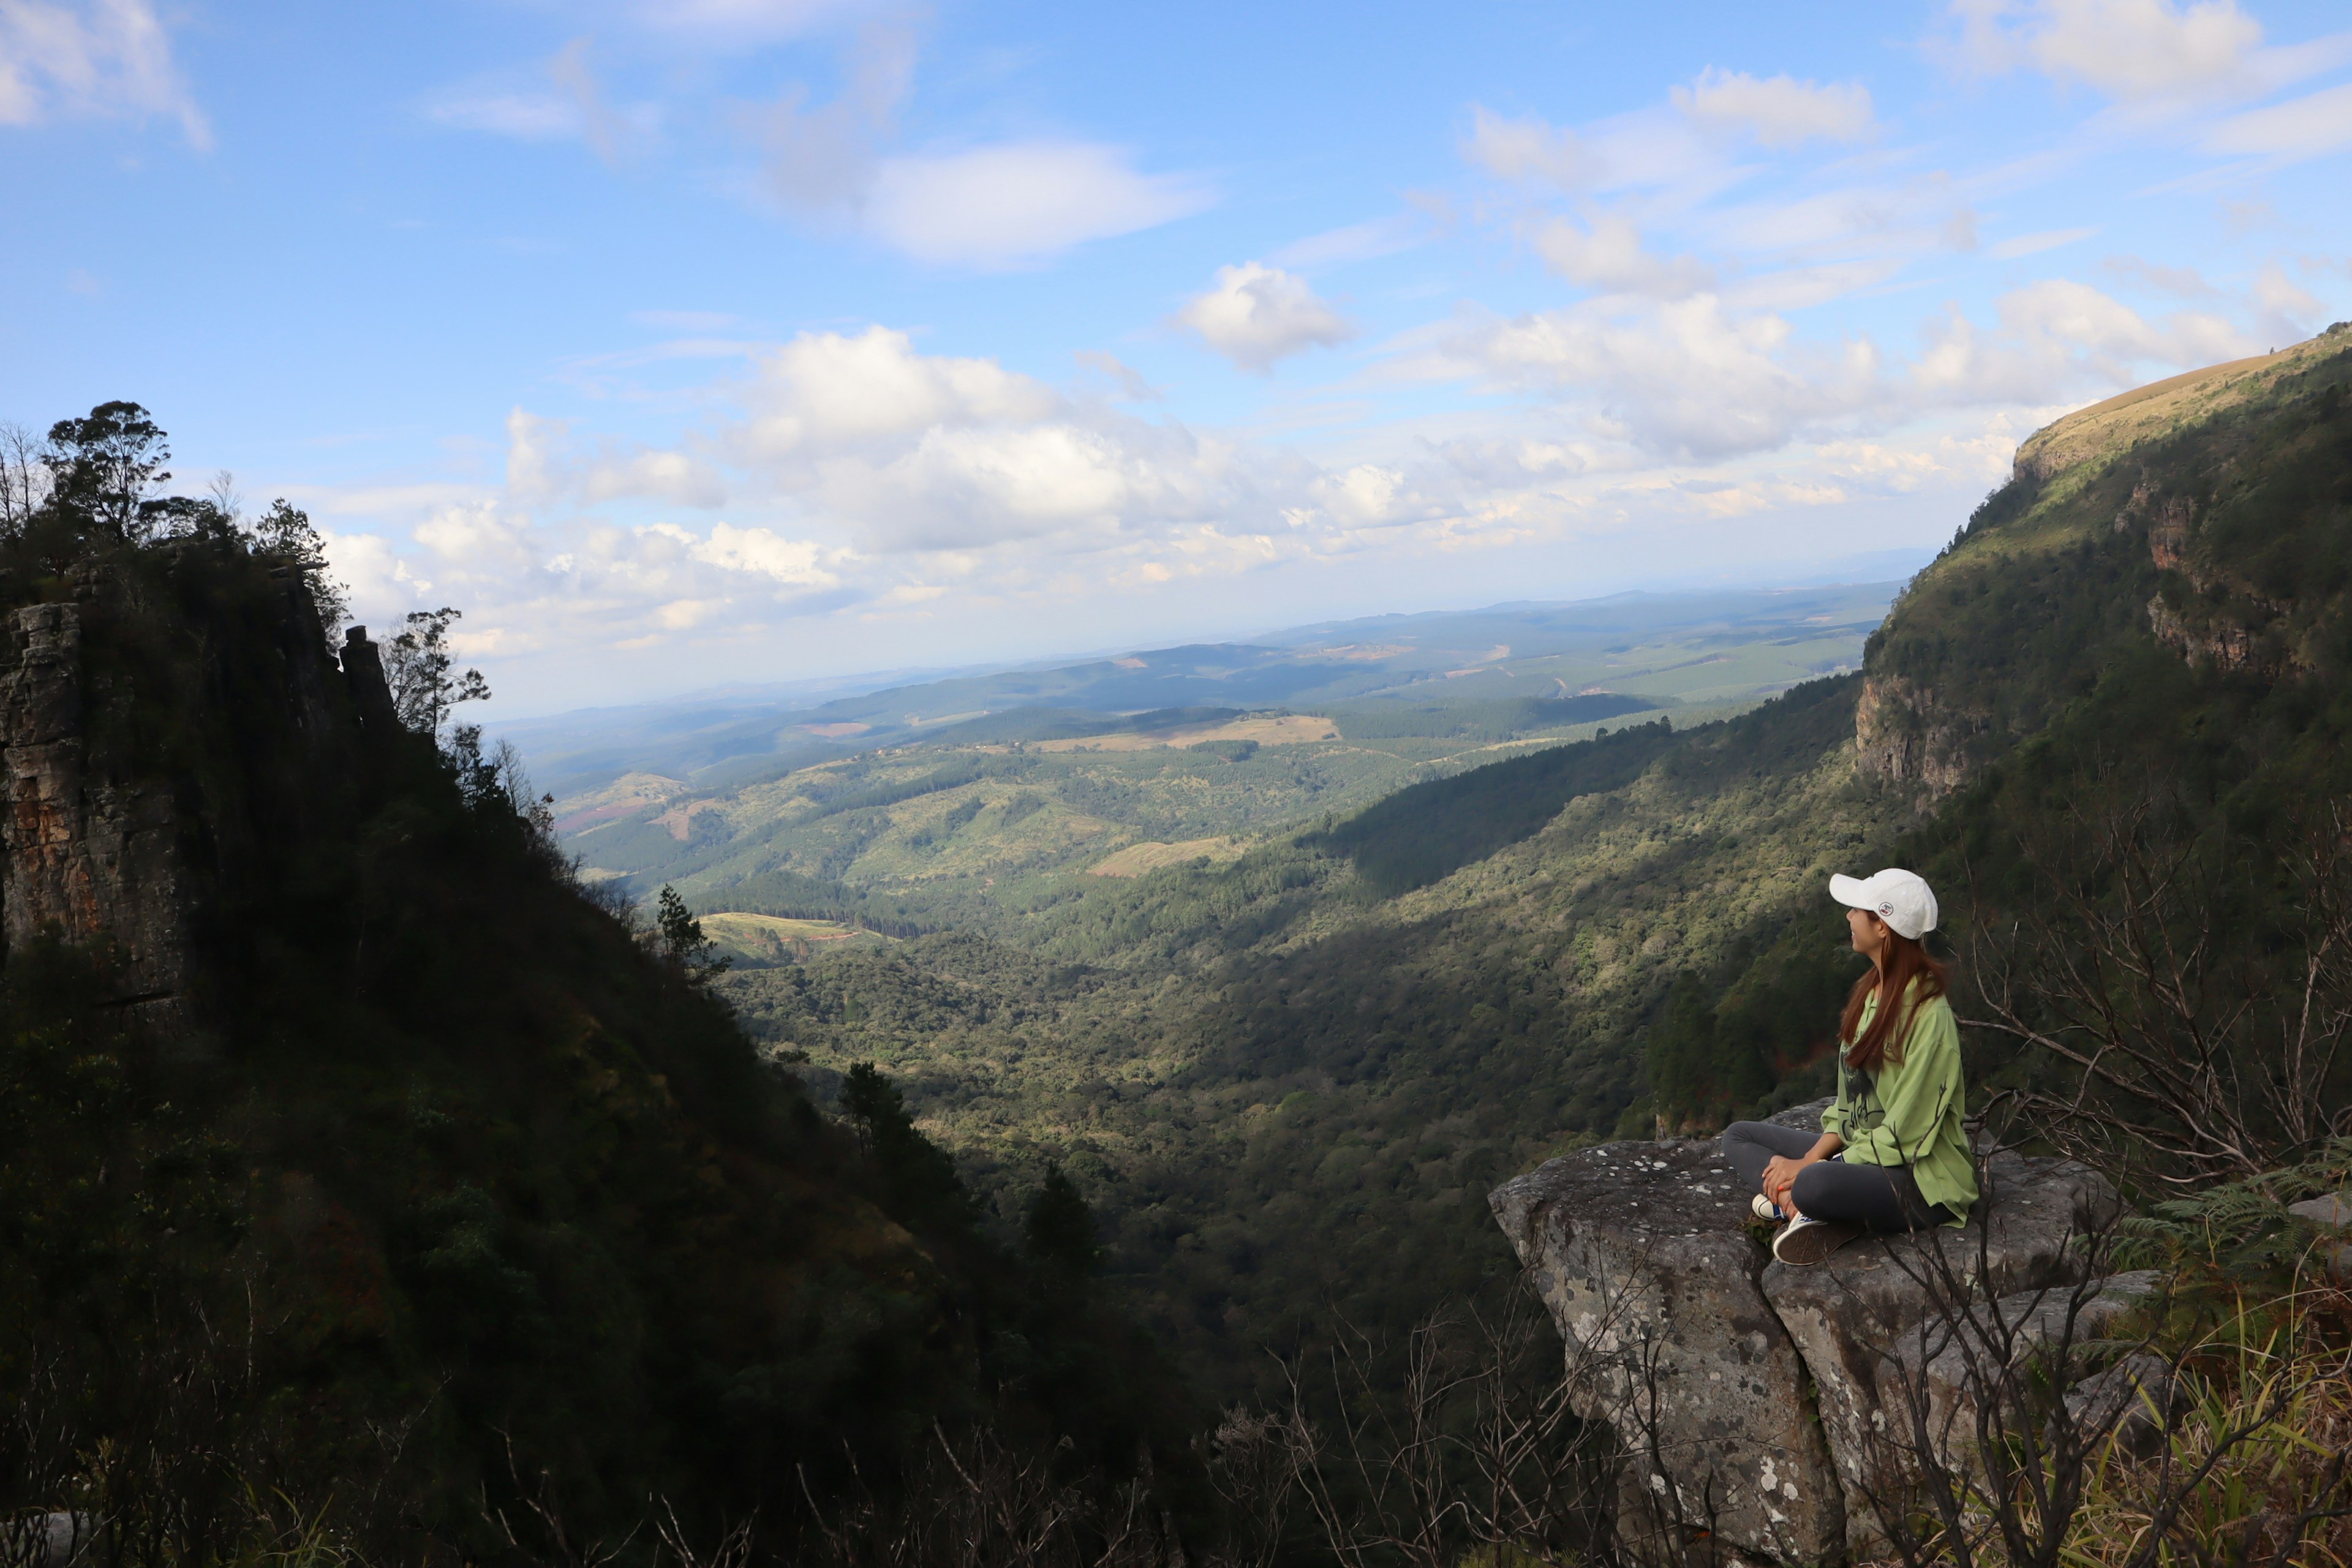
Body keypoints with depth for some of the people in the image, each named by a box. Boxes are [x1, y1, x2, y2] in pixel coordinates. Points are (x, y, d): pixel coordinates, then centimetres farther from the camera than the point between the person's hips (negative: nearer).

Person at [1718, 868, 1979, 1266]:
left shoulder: (1927, 1013, -21)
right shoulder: (1872, 991, 7)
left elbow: (1903, 1133, -20)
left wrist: (1808, 1167, -18)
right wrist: (1810, 1157, -5)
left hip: (1922, 1180, -10)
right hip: (1862, 1152, 10)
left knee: (1816, 1185, -40)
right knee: (1739, 1136, 5)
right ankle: (1799, 1203, -18)